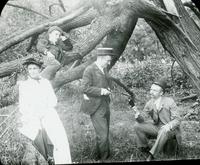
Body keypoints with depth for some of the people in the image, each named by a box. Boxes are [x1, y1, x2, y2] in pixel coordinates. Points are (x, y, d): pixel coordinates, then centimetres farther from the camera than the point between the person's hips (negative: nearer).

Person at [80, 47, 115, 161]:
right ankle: (103, 159, 4)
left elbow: (109, 84, 20)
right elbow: (86, 88, -16)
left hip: (105, 105, 8)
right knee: (102, 135, -9)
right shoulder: (89, 70, -11)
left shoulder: (104, 69, 12)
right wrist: (100, 91, -20)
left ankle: (107, 156, 26)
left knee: (105, 134, 14)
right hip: (96, 108, -8)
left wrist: (108, 89, -1)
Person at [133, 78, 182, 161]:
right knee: (137, 126, -12)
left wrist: (169, 126, -35)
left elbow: (177, 120, -14)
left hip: (170, 129, -5)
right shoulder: (149, 103, -1)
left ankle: (152, 155, -30)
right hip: (157, 128, 5)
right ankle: (145, 149, 0)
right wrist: (139, 116, -26)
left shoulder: (169, 102, -14)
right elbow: (144, 118, -1)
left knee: (164, 132, -39)